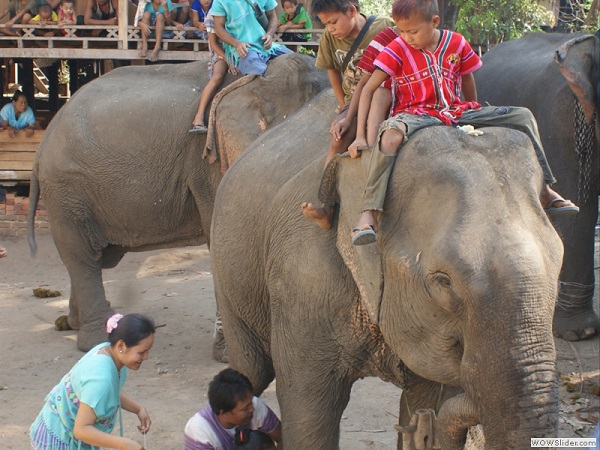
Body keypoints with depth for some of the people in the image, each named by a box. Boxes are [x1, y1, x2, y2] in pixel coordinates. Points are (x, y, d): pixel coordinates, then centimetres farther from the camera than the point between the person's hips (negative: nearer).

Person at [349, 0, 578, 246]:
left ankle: (544, 191, 6)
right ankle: (369, 213, -45)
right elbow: (368, 89, -10)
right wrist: (360, 136, -16)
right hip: (416, 114, -4)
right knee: (391, 135, -42)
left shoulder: (457, 43, 1)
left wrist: (476, 118, 26)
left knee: (524, 116, -5)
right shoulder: (397, 50, -9)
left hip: (457, 111, 4)